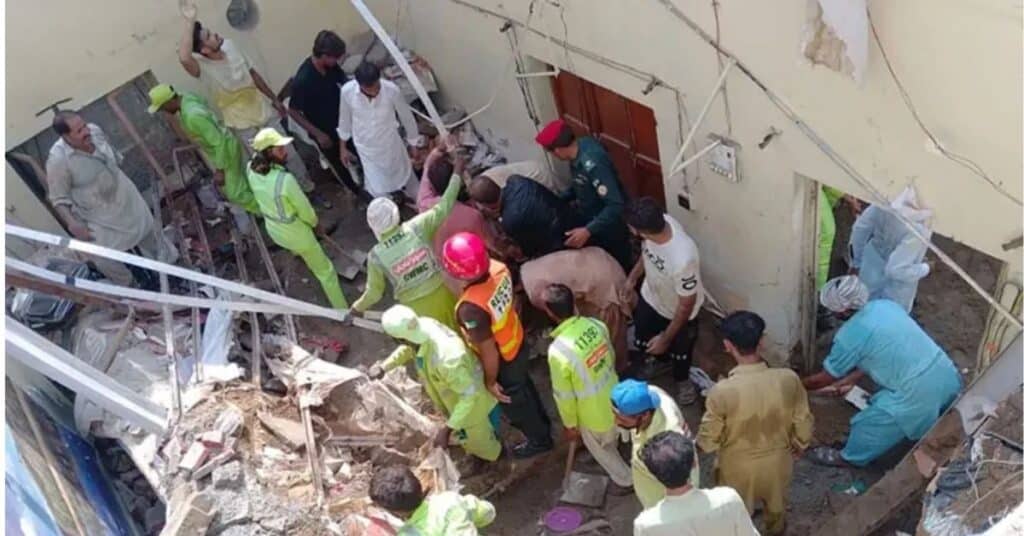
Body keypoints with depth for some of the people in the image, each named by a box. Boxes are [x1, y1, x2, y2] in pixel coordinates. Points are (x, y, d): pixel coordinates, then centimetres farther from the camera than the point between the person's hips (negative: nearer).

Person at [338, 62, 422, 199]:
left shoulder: (391, 89, -28)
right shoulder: (347, 91, -25)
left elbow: (406, 117, -10)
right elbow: (344, 120, -5)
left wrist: (415, 143, 2)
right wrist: (343, 147, 6)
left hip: (391, 144, 0)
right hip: (366, 149, 0)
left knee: (406, 179, 22)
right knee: (378, 191, 9)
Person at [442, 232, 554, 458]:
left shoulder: (471, 308, -43)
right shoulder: (498, 269, -22)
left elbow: (489, 352, -30)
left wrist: (490, 381, -13)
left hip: (503, 361, -6)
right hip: (518, 342, 6)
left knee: (514, 401, 25)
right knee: (524, 386, 35)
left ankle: (540, 440, 51)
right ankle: (540, 421, 62)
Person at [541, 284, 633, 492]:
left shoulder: (558, 351, -35)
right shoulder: (596, 325, -17)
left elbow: (564, 395, -21)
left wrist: (570, 424, -3)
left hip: (595, 414, -4)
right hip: (615, 398, 5)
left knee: (599, 447, 29)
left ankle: (625, 480, 49)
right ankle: (611, 449, 66)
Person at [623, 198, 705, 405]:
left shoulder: (682, 259, -48)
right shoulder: (661, 221, -29)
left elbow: (686, 304, -30)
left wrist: (665, 338, -18)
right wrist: (632, 278, 8)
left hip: (676, 310, -5)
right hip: (650, 296, 6)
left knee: (678, 349, 24)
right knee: (644, 334, 29)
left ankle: (682, 380, 57)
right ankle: (658, 360, 63)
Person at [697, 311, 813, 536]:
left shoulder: (722, 391, -34)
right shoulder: (788, 379, -26)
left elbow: (709, 440, -20)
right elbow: (803, 422, -10)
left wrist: (699, 443, 3)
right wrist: (800, 445, 12)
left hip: (738, 466, -3)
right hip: (777, 460, 3)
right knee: (776, 502, 35)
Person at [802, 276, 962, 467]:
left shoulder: (849, 335, -13)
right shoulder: (885, 305, 7)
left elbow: (823, 379, 0)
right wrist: (851, 379, 24)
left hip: (918, 393, -6)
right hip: (947, 374, 6)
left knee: (867, 426, 16)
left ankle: (849, 457, 38)